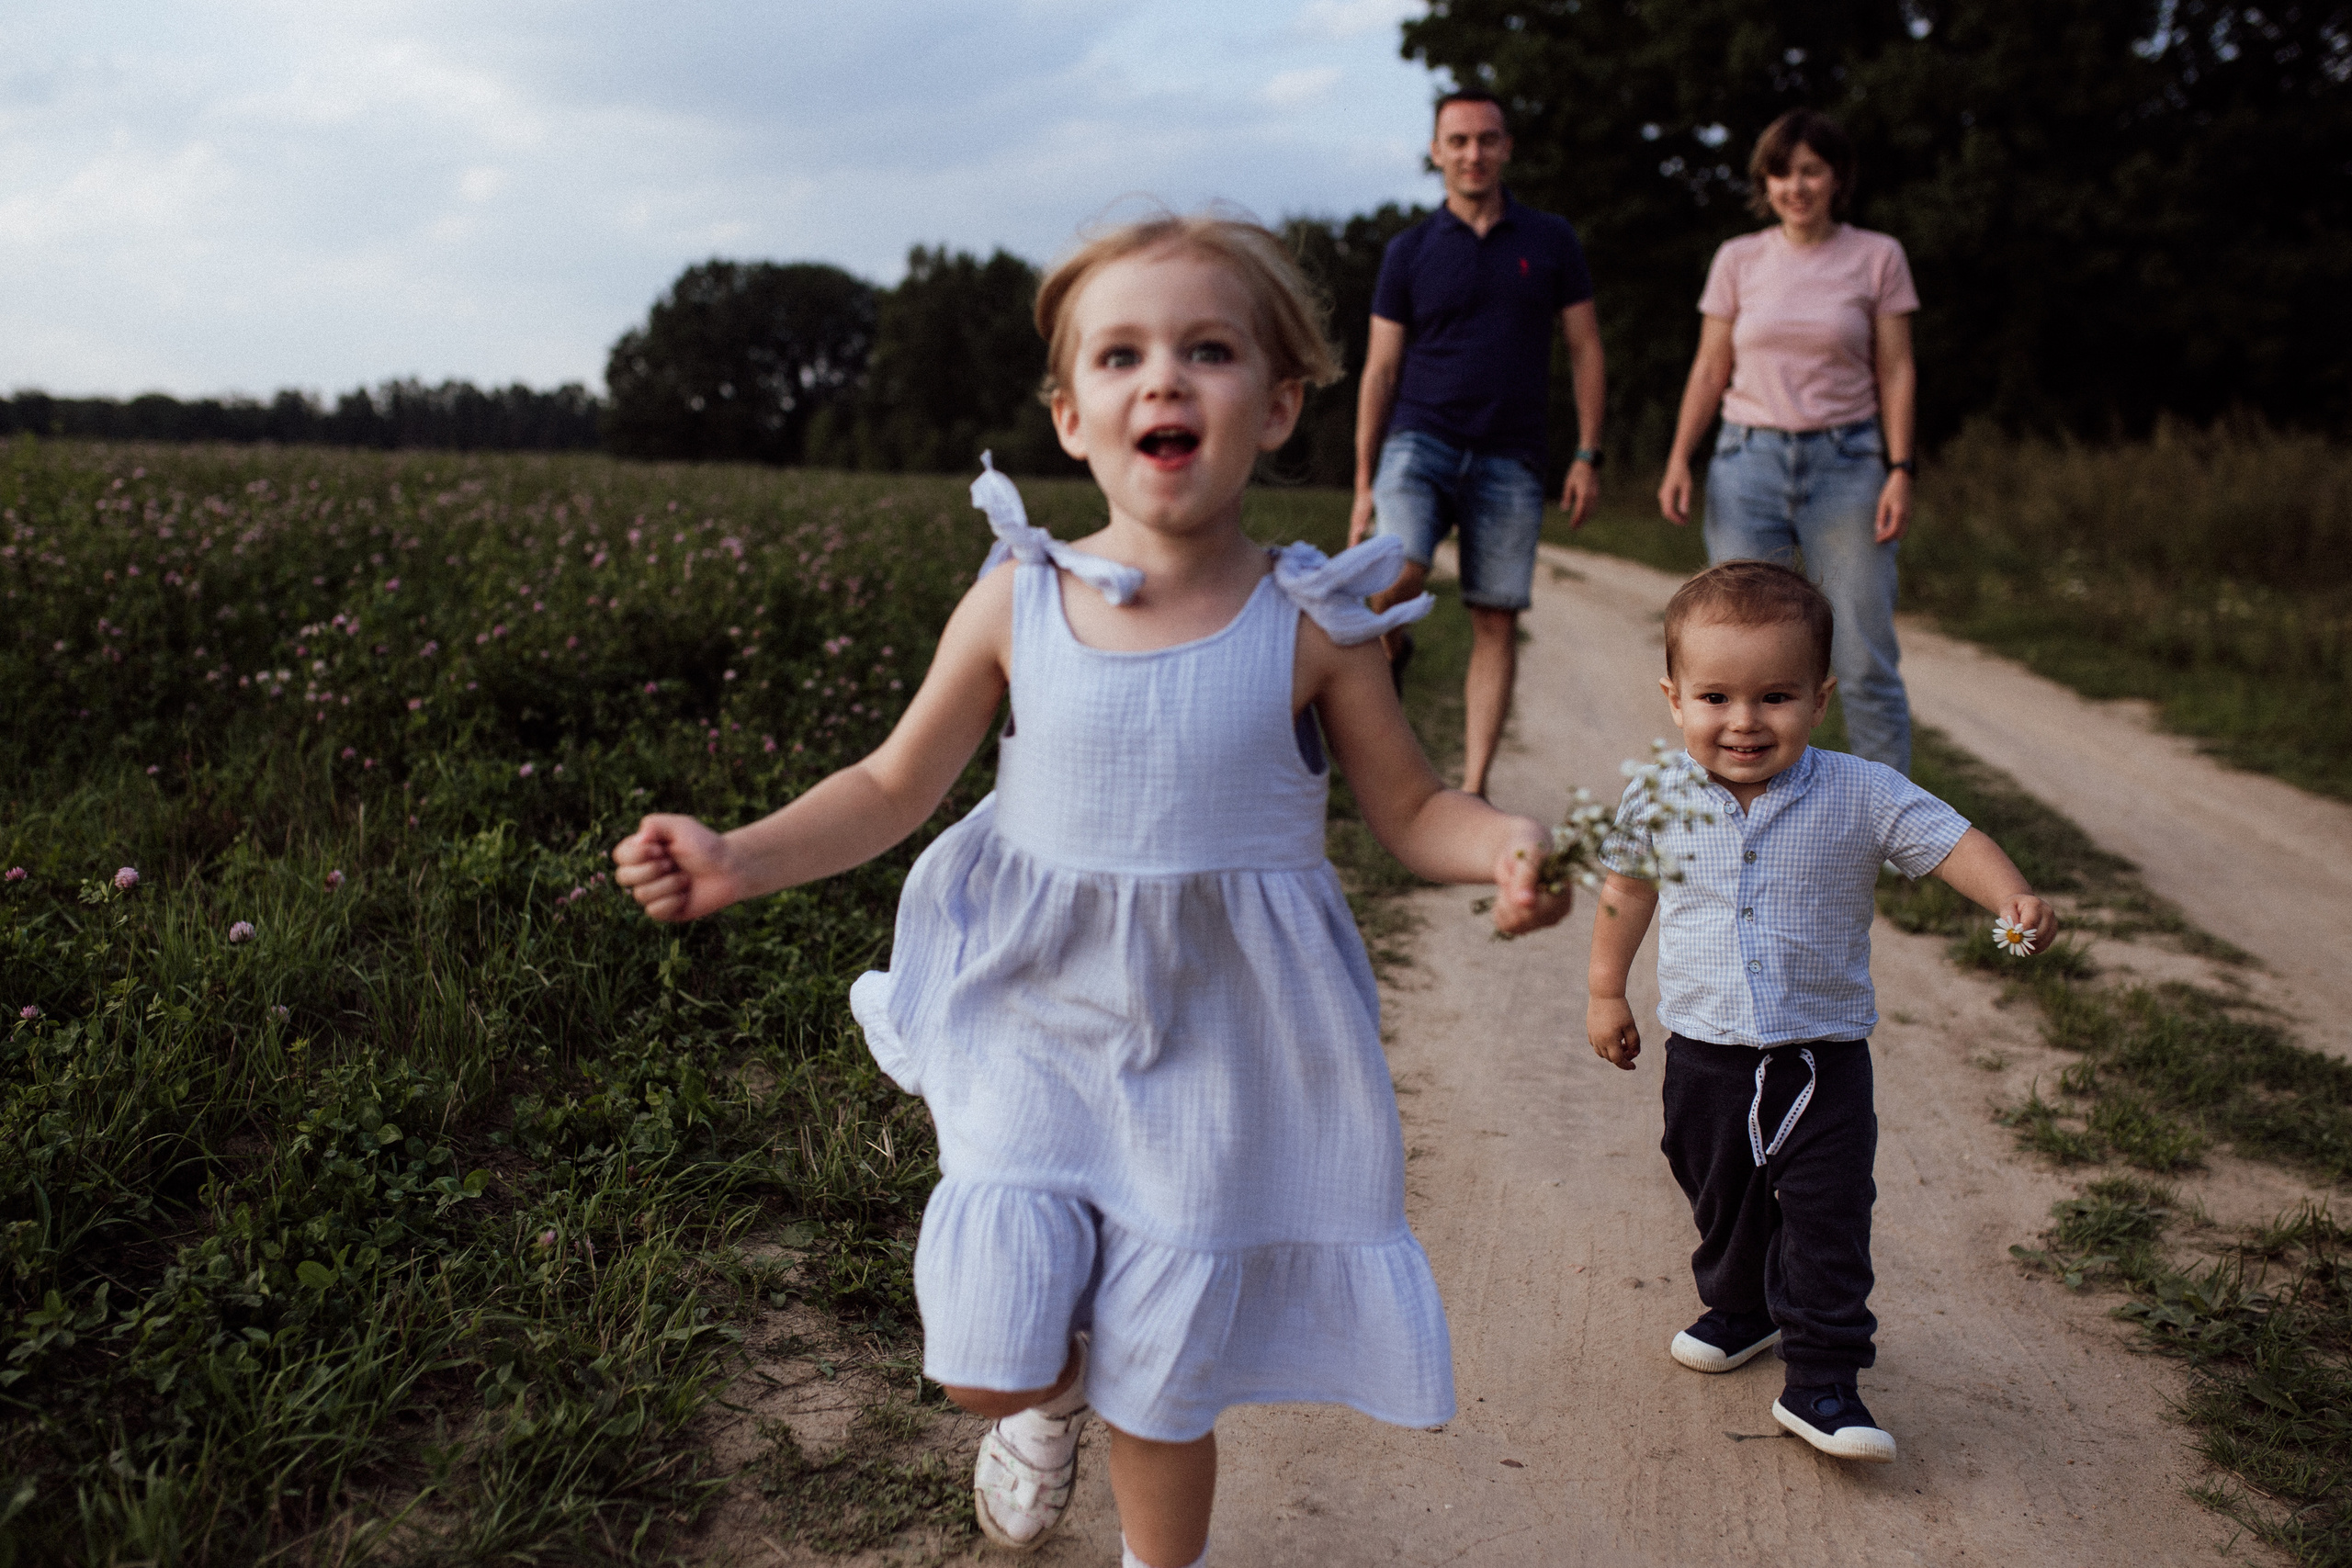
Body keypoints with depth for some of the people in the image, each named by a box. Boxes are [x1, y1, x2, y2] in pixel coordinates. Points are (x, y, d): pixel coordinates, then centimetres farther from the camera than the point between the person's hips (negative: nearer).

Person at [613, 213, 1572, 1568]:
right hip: (1037, 1023, 1)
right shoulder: (1018, 603, -8)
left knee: (1162, 1390, 11)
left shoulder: (1313, 623, -11)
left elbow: (1415, 809, -2)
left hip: (1215, 1049, -1)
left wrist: (1506, 848, -24)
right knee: (988, 1364, -1)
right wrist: (741, 861, -12)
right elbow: (896, 786, 1)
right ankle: (1051, 1400, 38)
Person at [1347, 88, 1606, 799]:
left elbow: (1584, 350, 10)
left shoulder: (1551, 242, 8)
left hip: (1509, 461, 1)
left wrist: (1587, 455, 0)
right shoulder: (1410, 250, 6)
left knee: (1496, 624, 0)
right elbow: (1381, 370, 7)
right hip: (1420, 441, -1)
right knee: (1394, 577, -26)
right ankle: (1393, 650, 10)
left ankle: (1473, 790, 6)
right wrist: (1364, 483, 3)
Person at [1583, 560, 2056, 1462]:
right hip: (1705, 1052, 2)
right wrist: (1606, 991, 13)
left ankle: (1822, 1380, 11)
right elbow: (1628, 887, 7)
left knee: (1829, 1219, -2)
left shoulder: (1860, 796, -14)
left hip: (1822, 1057, -2)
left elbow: (1951, 840, -14)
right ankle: (1742, 1309, 46)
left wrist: (2013, 900, -34)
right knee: (1719, 1199, 20)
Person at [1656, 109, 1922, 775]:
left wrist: (1900, 470, -6)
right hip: (1749, 461, 1)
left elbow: (1896, 371, 3)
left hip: (1846, 463, -1)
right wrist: (1679, 459, -2)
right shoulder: (1737, 259, 7)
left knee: (1866, 663, -2)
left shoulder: (1878, 257, 4)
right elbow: (1710, 370, 9)